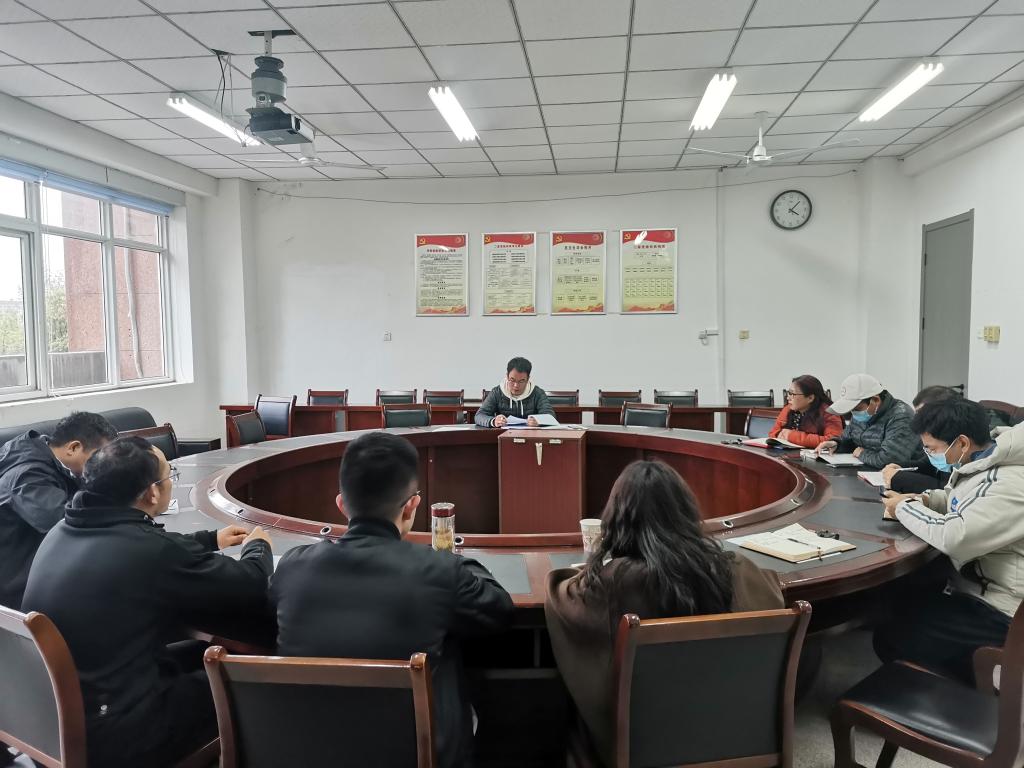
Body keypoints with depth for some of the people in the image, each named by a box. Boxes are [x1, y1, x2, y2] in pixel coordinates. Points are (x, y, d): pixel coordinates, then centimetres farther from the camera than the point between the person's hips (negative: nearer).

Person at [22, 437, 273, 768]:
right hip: (108, 734, -8)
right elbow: (253, 588, -14)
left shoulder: (65, 530, -1)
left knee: (203, 653, 19)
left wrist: (210, 539, 28)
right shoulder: (149, 549, -26)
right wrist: (257, 546, 7)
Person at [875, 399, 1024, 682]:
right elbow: (956, 500, 24)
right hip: (974, 584, 10)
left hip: (998, 609, -10)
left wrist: (905, 508, -20)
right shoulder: (976, 464, 3)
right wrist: (921, 500, 1)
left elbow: (955, 537, -38)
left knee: (891, 639, -11)